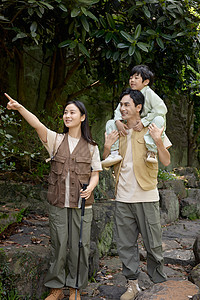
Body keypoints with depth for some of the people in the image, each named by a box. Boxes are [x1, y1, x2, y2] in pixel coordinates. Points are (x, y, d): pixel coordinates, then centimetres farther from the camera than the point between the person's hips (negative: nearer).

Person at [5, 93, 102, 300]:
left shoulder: (91, 146, 4)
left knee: (79, 245, 5)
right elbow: (38, 125, -13)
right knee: (58, 245, 7)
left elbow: (95, 173, 7)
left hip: (82, 204, 0)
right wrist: (19, 108, -30)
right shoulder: (56, 140, 4)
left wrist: (90, 188, -16)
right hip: (58, 203, 0)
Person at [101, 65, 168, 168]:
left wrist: (143, 122, -28)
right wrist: (118, 122, -23)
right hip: (131, 128, 5)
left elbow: (161, 109, -23)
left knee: (159, 119, -35)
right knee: (110, 123, -4)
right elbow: (119, 109, 2)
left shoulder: (149, 93, -13)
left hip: (147, 128, -5)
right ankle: (115, 152, -17)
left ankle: (152, 152, -34)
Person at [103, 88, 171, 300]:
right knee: (125, 244, 8)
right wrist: (107, 147, -4)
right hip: (123, 197, 4)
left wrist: (158, 142, -20)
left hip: (146, 197, -4)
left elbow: (166, 162, -4)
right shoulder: (117, 132, 10)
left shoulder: (151, 129, -1)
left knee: (153, 244, 4)